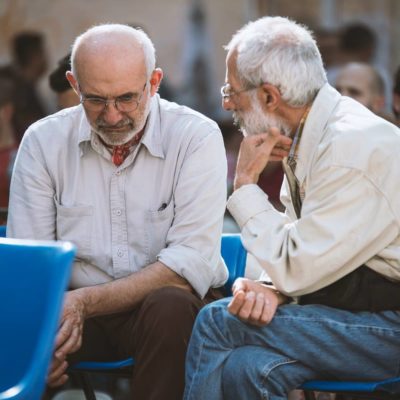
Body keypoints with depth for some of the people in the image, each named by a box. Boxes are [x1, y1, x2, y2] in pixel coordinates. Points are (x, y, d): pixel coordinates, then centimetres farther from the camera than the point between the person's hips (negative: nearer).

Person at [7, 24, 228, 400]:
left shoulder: (196, 138, -9)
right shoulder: (43, 140, -1)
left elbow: (192, 262, -17)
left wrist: (87, 301, -27)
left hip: (167, 302, -1)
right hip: (72, 308, 1)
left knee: (171, 306, -36)